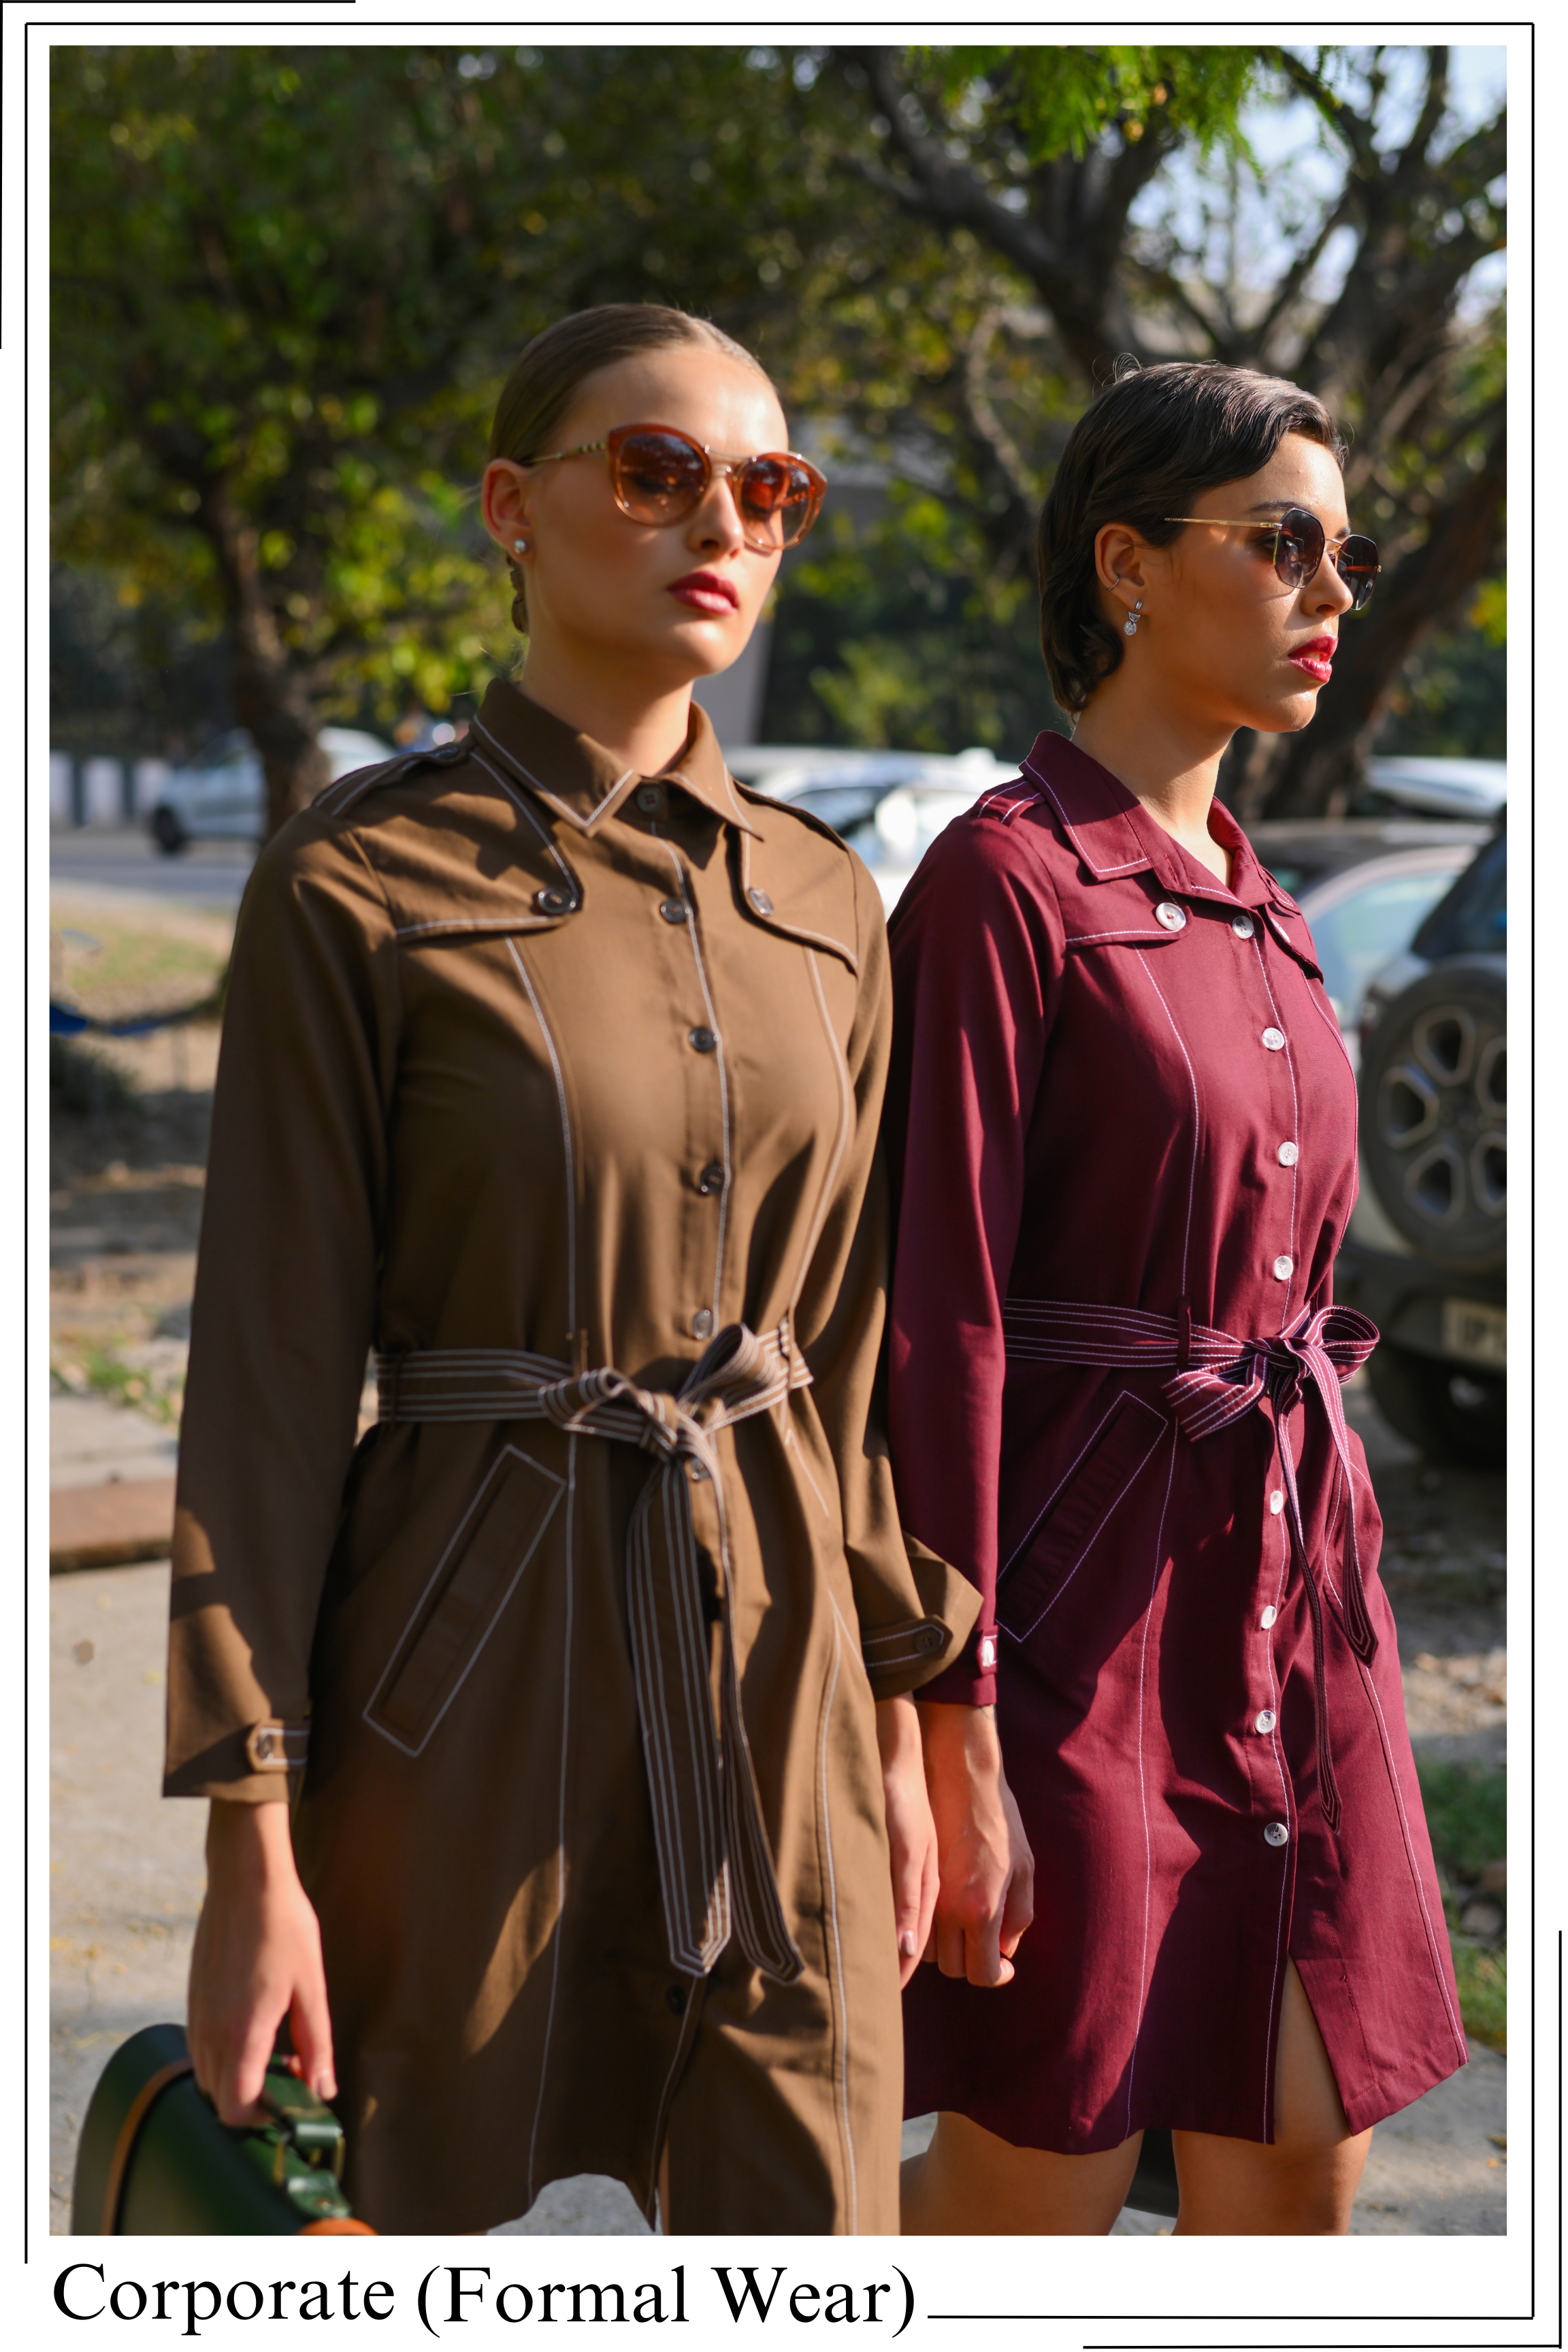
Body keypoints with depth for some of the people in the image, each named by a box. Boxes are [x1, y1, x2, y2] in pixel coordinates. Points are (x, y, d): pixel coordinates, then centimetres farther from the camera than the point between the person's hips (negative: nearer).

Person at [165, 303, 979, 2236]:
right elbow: (270, 1379, -8)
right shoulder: (361, 884, -7)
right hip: (481, 1661, -4)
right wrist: (250, 1853, -11)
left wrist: (894, 1718, 10)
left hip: (775, 1657, 5)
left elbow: (852, 1345, 13)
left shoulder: (820, 906, 8)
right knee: (430, 2204, 8)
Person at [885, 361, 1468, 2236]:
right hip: (1082, 1603, -8)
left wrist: (1322, 1619, 18)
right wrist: (956, 1736, -18)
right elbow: (940, 1318, -16)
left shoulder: (1254, 916, 13)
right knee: (1036, 2194, 2)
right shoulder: (1005, 882, -12)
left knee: (1295, 2187, 10)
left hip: (1288, 1603, 8)